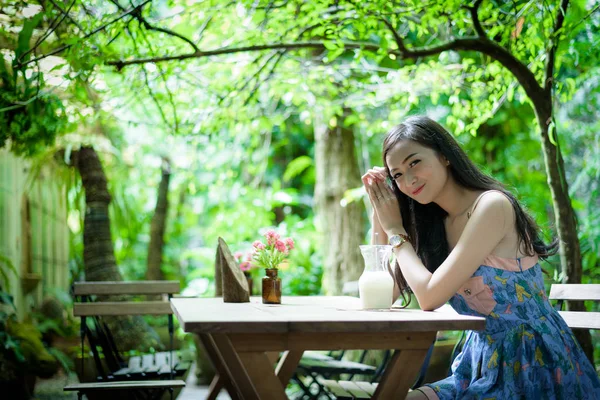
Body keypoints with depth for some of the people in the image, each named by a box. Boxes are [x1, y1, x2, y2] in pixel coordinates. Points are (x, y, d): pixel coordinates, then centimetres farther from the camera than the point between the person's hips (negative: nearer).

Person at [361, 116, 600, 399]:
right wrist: (379, 214, 5)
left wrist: (395, 230, -6)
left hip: (532, 367, -7)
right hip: (484, 363, 7)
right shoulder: (438, 223, 8)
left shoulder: (491, 205, -17)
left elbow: (429, 297, -19)